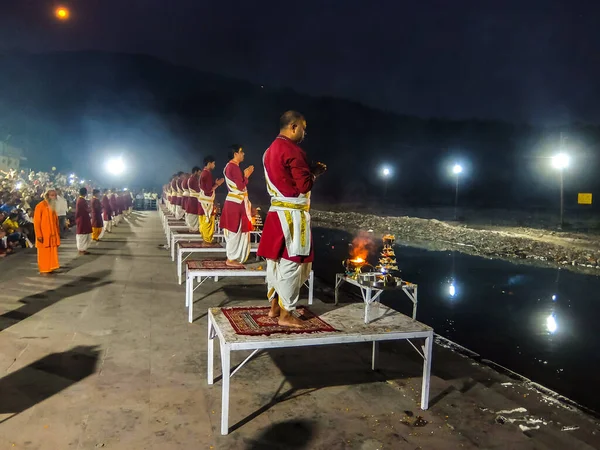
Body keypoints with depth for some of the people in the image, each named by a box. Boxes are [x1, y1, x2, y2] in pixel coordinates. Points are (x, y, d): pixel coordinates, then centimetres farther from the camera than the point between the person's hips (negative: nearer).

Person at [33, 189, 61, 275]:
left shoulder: (53, 206, 11)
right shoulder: (40, 206, -12)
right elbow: (36, 221, -14)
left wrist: (58, 232, 12)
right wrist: (39, 235, -18)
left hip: (53, 234, 7)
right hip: (44, 235, -7)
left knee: (52, 253, 9)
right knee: (44, 253, 0)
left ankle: (50, 268, 17)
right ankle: (43, 270, 7)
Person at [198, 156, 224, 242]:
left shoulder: (204, 172, 13)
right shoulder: (207, 173, -17)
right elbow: (209, 189, -20)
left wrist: (215, 183, 14)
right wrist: (217, 184, -11)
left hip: (204, 200, 10)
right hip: (207, 201, -10)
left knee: (204, 220, 13)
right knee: (208, 221, -5)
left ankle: (205, 238, 18)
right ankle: (207, 239, -2)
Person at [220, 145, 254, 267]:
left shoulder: (230, 166, 16)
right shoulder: (234, 167, -16)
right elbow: (241, 186, -19)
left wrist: (244, 175, 13)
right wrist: (246, 176, -5)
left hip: (234, 202, 11)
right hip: (236, 203, -11)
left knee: (234, 231, 13)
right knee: (235, 231, -5)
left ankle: (233, 257, 20)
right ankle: (231, 259, 1)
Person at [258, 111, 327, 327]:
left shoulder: (271, 150, 14)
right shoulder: (292, 150, -15)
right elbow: (304, 185, -17)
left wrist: (307, 171, 14)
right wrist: (314, 172, 1)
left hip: (277, 210, 9)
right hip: (291, 214, -9)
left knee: (276, 260, 14)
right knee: (291, 263, -2)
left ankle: (274, 307, 23)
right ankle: (285, 314, 5)